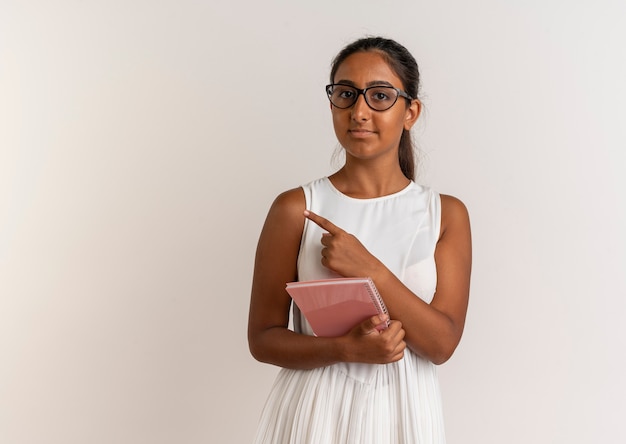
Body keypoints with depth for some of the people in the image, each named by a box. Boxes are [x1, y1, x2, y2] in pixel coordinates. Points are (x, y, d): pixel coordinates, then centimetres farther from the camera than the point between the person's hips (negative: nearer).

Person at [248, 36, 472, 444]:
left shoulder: (446, 214, -2)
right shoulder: (296, 209, -5)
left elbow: (442, 344, -9)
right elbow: (263, 338, -4)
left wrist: (370, 271, -21)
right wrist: (346, 349, -20)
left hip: (405, 410, 1)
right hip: (316, 409, -1)